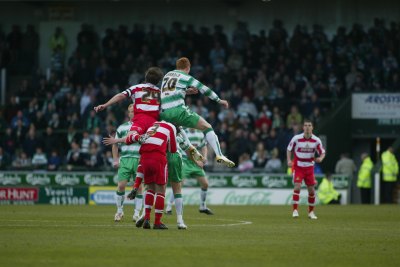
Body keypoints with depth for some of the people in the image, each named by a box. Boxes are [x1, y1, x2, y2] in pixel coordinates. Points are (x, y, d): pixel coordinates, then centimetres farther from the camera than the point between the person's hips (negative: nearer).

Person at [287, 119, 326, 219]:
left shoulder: (316, 140, -6)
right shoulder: (296, 138, -11)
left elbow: (322, 152, 3)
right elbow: (289, 149, 2)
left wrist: (320, 158, -19)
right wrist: (289, 160, -13)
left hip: (309, 167, 2)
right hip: (298, 167, -2)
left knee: (311, 190, 5)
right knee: (297, 186, -20)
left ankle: (311, 211, 21)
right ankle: (295, 210, -15)